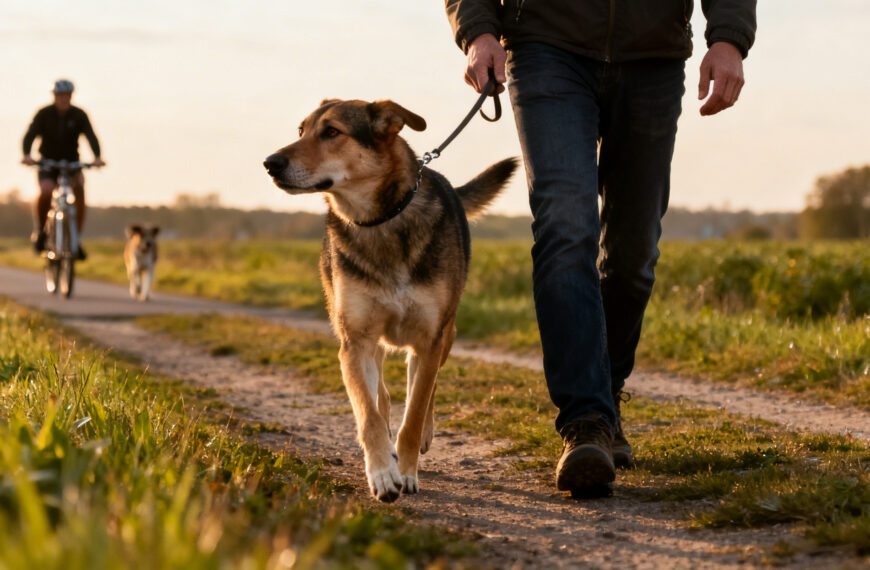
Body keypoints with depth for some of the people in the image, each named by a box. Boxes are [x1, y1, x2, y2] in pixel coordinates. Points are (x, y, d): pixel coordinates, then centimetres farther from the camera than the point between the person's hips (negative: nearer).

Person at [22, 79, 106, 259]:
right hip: (48, 164, -1)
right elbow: (30, 135, -19)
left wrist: (97, 157, -37)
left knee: (79, 186, -28)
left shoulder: (79, 115, -5)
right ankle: (40, 230, -4)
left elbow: (91, 137, -18)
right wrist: (26, 155, -40)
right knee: (46, 192, -30)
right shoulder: (44, 114, -8)